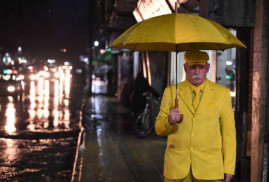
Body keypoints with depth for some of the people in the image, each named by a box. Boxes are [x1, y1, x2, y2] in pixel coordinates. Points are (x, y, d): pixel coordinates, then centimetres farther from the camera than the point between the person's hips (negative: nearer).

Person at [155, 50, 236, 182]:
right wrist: (170, 121, -15)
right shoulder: (171, 92, 6)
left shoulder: (221, 93, 4)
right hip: (177, 166, 1)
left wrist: (228, 168, 1)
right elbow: (159, 129, 8)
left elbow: (229, 132, 5)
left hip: (208, 168, -1)